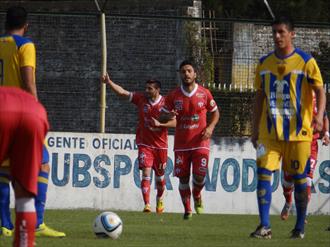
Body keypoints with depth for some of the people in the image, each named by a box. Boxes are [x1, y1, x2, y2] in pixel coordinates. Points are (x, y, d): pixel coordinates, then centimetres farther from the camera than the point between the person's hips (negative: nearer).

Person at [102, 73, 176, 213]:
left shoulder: (166, 103, -7)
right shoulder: (141, 99, -3)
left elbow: (175, 122, -8)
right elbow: (122, 92, -7)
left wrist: (159, 124, -22)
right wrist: (109, 83, -19)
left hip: (160, 145, 0)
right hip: (145, 143, 0)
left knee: (160, 176, 13)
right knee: (146, 172, -16)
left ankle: (160, 199, 39)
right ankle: (147, 205, -21)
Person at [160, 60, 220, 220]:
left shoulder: (204, 94, 0)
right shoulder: (173, 96, 2)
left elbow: (215, 113, 11)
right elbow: (162, 117, 6)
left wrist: (210, 127, -8)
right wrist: (168, 116, -18)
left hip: (200, 142, -1)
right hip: (181, 144, 1)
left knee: (200, 175, -12)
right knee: (183, 177, 1)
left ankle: (197, 195, 21)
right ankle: (187, 209, 15)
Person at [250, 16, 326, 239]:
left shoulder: (306, 62, -3)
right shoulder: (264, 63, 10)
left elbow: (320, 91, -3)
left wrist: (320, 114, -21)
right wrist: (255, 129, 13)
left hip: (298, 131, -3)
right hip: (270, 131, 3)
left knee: (299, 178, 3)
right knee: (263, 173, -10)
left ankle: (300, 227, 16)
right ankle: (265, 226, -10)